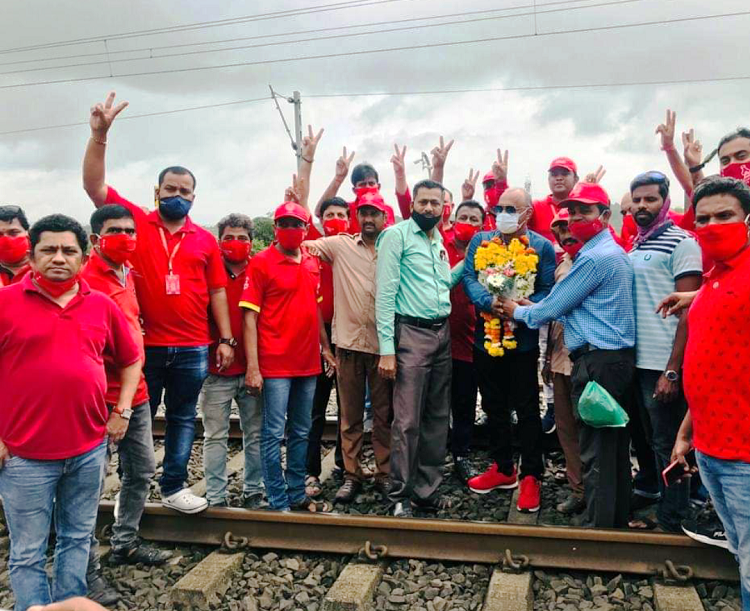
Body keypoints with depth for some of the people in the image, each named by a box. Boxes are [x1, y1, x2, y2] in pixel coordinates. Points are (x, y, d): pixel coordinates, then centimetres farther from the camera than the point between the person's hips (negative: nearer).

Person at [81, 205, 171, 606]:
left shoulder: (127, 274, 12)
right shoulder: (85, 280, -14)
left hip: (135, 392, 9)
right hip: (101, 397, -8)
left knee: (142, 471, 18)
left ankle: (124, 543, 36)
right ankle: (89, 570, 13)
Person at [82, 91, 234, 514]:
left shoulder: (206, 240, 5)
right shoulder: (136, 222, 1)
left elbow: (217, 293, 6)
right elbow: (95, 186, -7)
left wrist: (227, 339, 2)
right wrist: (100, 135, -18)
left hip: (192, 348, 2)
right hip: (144, 345, -1)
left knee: (183, 419, 12)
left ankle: (174, 487, 25)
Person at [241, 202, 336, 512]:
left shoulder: (312, 263, 11)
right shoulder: (261, 262, -6)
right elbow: (250, 316, -9)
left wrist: (326, 348, 16)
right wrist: (252, 367, -15)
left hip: (308, 362, 6)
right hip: (275, 364, -6)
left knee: (301, 433, 14)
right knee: (274, 434, 1)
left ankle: (297, 495, 26)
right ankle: (279, 503, 11)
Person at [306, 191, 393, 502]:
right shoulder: (339, 245, 5)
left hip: (383, 342, 0)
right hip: (348, 342, 0)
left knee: (384, 413, 8)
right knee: (350, 415, 9)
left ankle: (384, 474, 21)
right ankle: (351, 475, 20)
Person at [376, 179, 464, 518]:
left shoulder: (438, 240, 16)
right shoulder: (396, 235, -6)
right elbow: (385, 293, -12)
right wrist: (386, 349, -16)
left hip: (442, 334, 7)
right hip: (411, 334, -7)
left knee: (437, 418, 11)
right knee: (408, 421, -5)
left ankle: (428, 489, 23)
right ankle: (401, 496, 9)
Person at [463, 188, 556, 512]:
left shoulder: (542, 247, -1)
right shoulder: (480, 241, 7)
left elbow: (547, 290, -8)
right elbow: (469, 277, -5)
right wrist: (489, 302, -23)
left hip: (523, 339, -3)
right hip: (486, 337, 4)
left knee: (527, 410, 2)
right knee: (494, 407, 15)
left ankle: (531, 476, 15)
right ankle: (502, 468, 31)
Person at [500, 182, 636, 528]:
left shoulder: (595, 257, -15)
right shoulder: (613, 252, 17)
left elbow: (553, 307, -11)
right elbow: (573, 304, 21)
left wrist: (517, 311, 6)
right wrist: (537, 308, 14)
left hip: (597, 361, -10)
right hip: (618, 357, 10)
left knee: (596, 451, -3)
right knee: (614, 445, 16)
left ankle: (597, 525, 5)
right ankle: (617, 519, 27)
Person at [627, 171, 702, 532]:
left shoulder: (682, 243, -7)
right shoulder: (634, 248, 14)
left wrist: (672, 370, -18)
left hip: (664, 365, -7)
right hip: (639, 361, 7)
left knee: (668, 447, 2)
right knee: (653, 442, 16)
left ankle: (671, 523, 15)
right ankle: (658, 511, 29)